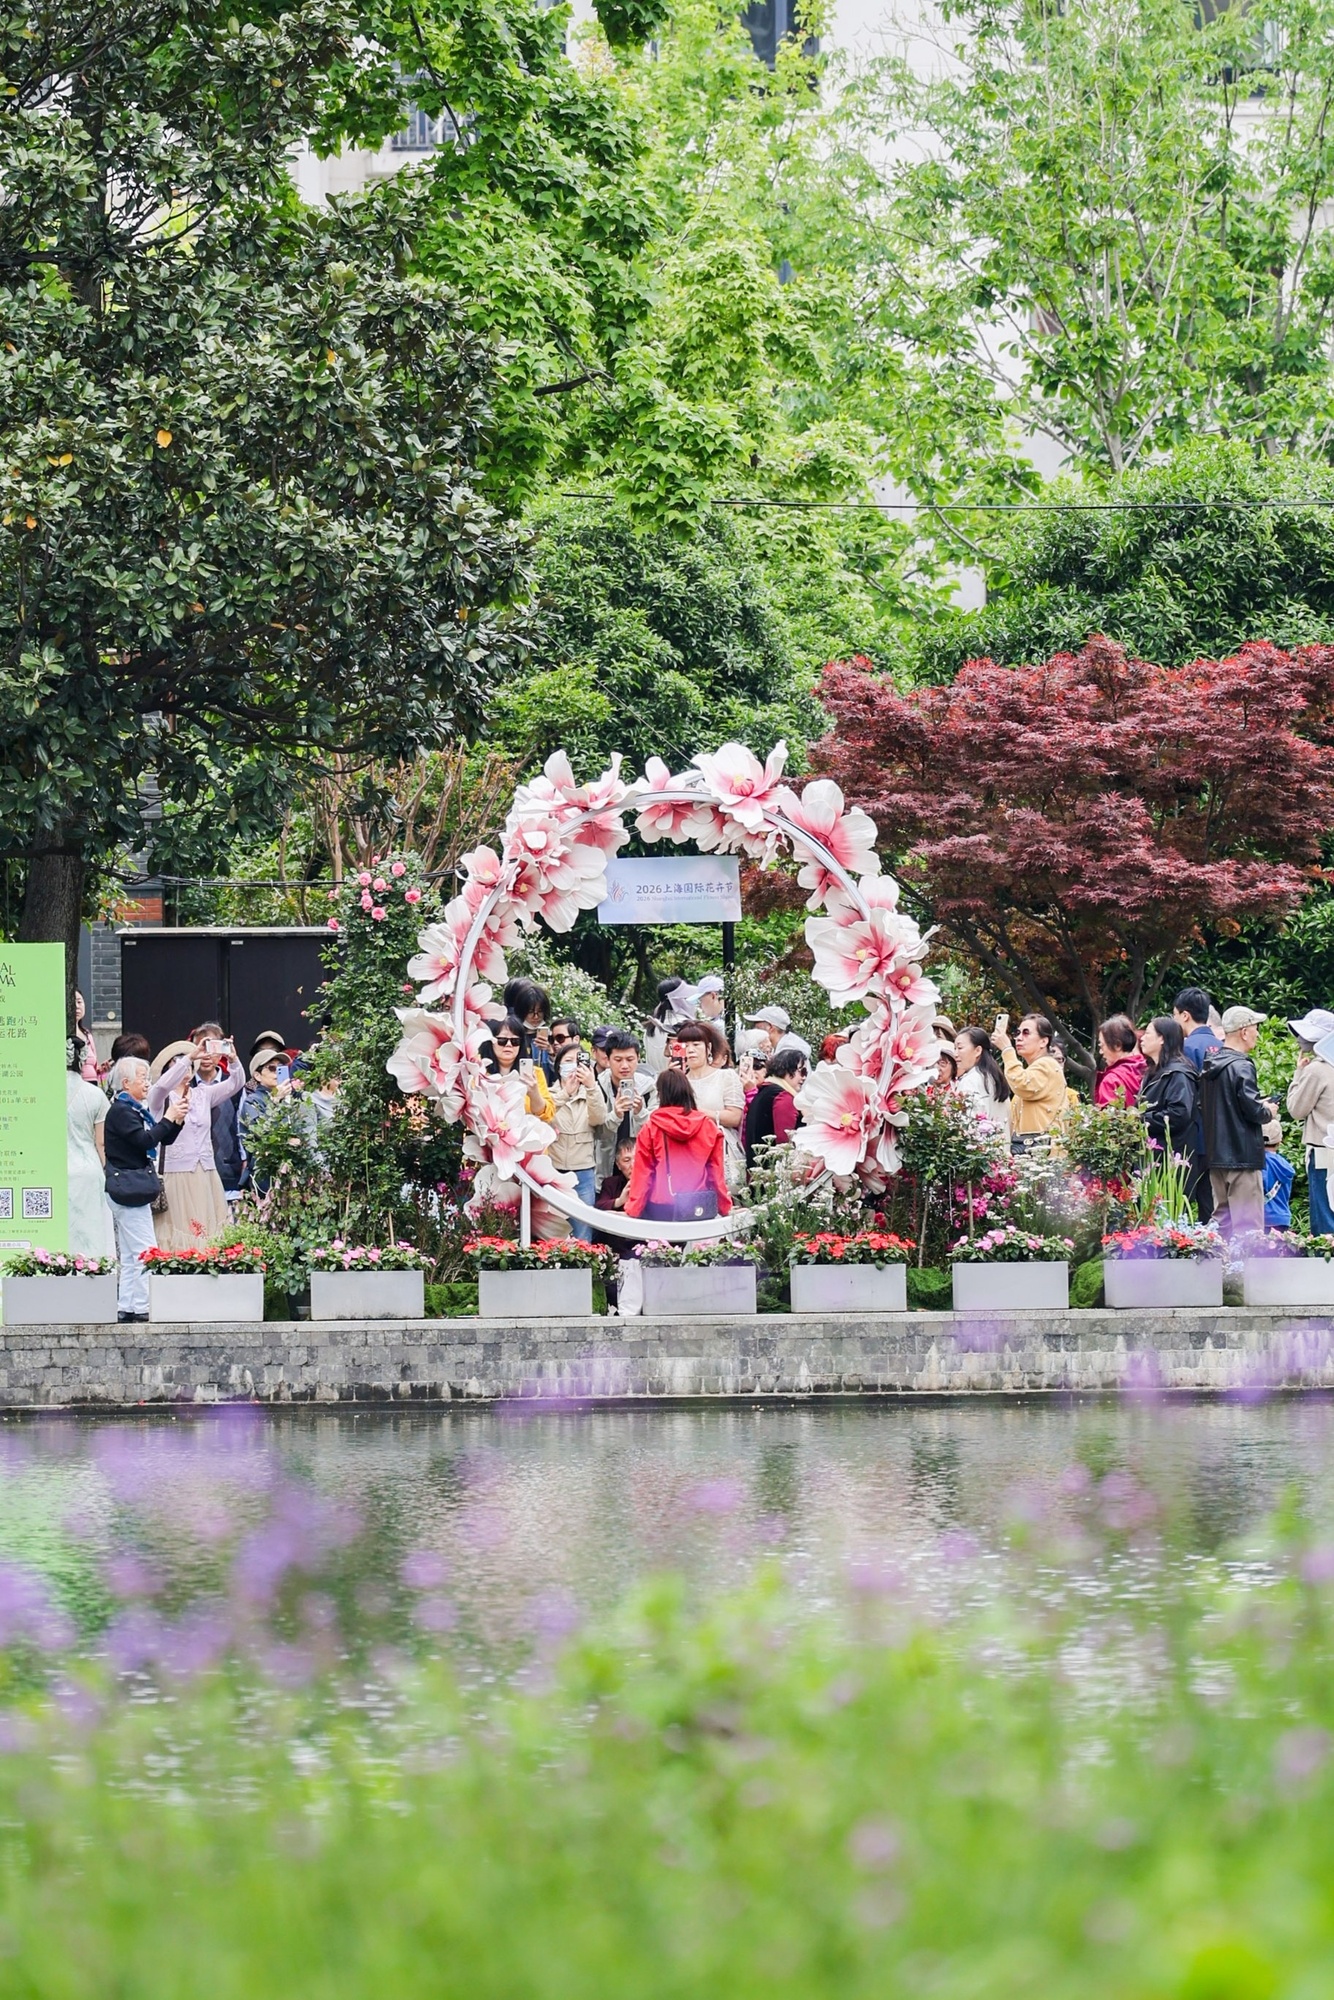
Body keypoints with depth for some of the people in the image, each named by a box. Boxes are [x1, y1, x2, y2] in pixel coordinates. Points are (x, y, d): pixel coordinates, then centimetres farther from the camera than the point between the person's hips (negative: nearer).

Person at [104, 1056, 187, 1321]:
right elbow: (145, 1141, -21)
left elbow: (164, 1140, 17)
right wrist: (169, 1118, -15)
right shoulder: (120, 1111, -12)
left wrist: (178, 1119, 2)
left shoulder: (135, 1110, 18)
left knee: (129, 1255, 11)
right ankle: (141, 1307, -11)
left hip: (133, 1189, 11)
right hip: (127, 1187, -11)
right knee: (144, 1251, -11)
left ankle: (126, 1308, 14)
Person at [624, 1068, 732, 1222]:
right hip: (699, 1210, 2)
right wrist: (724, 1207, 15)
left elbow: (641, 1172, -2)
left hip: (661, 1209, -2)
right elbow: (716, 1171, 6)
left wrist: (633, 1209, 3)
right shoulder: (708, 1127, 1)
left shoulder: (651, 1128, -3)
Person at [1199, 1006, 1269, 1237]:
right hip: (1243, 1155, -8)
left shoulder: (1210, 1067, 10)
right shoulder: (1241, 1068, -15)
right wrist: (1268, 1112, 3)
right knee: (1247, 1224, -8)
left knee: (1222, 1217, 15)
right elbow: (1253, 1110, -20)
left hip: (1216, 1155, 8)